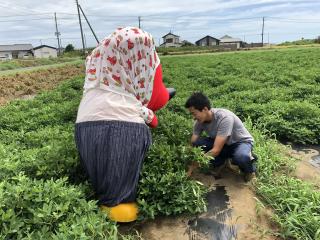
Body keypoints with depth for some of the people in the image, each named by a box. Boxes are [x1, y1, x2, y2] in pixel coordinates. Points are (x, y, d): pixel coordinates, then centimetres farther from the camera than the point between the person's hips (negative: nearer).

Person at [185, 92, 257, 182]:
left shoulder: (224, 118, -35)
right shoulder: (200, 121, -16)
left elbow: (216, 150, -35)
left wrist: (192, 169, -31)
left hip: (242, 142, -5)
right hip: (222, 143, 5)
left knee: (241, 158, -41)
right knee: (197, 143, -20)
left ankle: (248, 168, -3)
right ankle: (219, 163, 4)